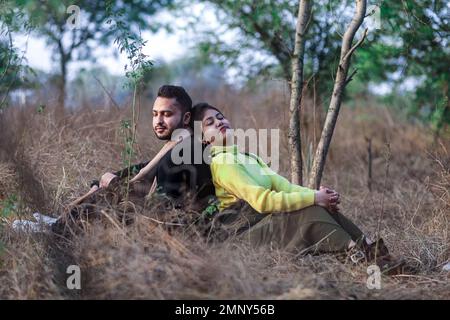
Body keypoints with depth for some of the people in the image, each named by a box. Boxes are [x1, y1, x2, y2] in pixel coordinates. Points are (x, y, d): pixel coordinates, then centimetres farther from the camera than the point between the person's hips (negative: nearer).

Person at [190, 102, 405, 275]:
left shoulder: (246, 157, 22)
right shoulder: (222, 163, -10)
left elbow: (281, 184, 10)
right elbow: (262, 200, -20)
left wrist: (316, 194, -9)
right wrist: (313, 198, -18)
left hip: (265, 221, 8)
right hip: (244, 230, -8)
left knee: (323, 208, -10)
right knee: (310, 212, -23)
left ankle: (369, 249, -18)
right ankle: (357, 257, -25)